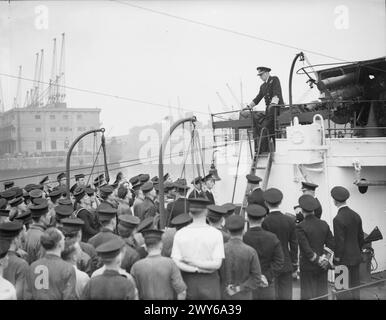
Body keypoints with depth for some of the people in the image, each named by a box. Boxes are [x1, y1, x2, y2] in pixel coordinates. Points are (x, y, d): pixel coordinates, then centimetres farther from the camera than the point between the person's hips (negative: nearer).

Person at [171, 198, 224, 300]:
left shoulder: (180, 234, -4)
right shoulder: (216, 234, -9)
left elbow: (176, 263, -10)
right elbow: (217, 264, -14)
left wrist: (197, 270, -10)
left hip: (188, 283, 2)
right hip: (209, 284, -2)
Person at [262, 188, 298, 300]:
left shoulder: (264, 222, -13)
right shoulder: (290, 221, -2)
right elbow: (294, 244, 3)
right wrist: (294, 263, 13)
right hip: (286, 265, 3)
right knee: (286, 295, 7)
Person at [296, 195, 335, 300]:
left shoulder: (300, 227, -14)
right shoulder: (324, 224, 2)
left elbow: (306, 249, -17)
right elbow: (332, 245, 2)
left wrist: (318, 260, -10)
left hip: (308, 268, -5)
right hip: (322, 267, 5)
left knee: (307, 296, 1)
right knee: (322, 294, 12)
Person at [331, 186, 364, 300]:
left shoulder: (338, 219, -19)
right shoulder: (356, 215, 4)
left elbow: (339, 241, -18)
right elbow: (361, 237, 12)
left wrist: (337, 258, -7)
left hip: (344, 260, -7)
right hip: (356, 257, 7)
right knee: (355, 286, 15)